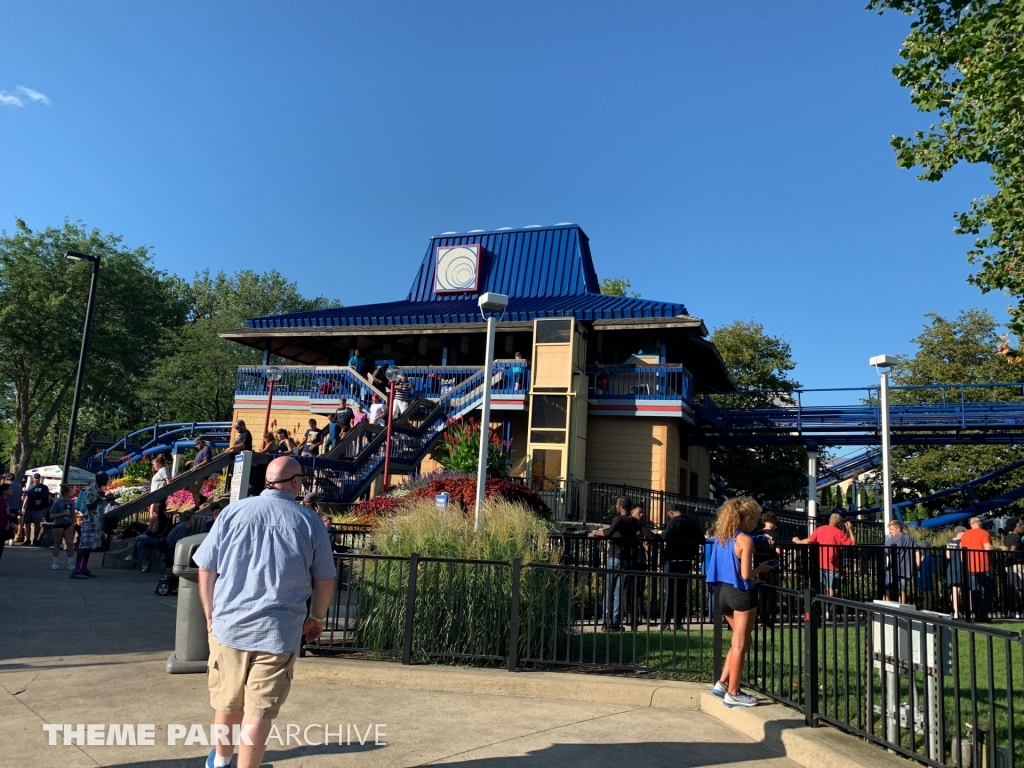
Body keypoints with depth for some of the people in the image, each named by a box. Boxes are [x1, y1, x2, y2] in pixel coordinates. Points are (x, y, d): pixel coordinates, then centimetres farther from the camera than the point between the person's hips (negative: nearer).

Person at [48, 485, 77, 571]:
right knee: (57, 544, 7)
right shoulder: (57, 502, -7)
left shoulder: (71, 502, 6)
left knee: (70, 544, -2)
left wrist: (73, 525, 0)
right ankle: (55, 563, 17)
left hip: (68, 525, 4)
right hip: (58, 525, -3)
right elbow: (51, 516, -8)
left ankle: (71, 564, 2)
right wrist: (64, 514, -17)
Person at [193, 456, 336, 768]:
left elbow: (206, 569, 2)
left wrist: (210, 615, 15)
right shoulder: (310, 522, -2)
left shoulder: (234, 511, -1)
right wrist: (317, 618, 19)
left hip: (229, 622, 3)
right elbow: (325, 580, 4)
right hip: (279, 630, -2)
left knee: (227, 701, 21)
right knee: (260, 709, 4)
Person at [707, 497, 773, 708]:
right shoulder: (745, 540, -15)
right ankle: (733, 694, 9)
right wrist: (761, 568, 0)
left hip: (723, 591, 8)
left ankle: (723, 683, 20)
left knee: (740, 641, 21)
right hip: (741, 593, -8)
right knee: (740, 645, 2)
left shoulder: (720, 538, 9)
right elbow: (745, 574, -19)